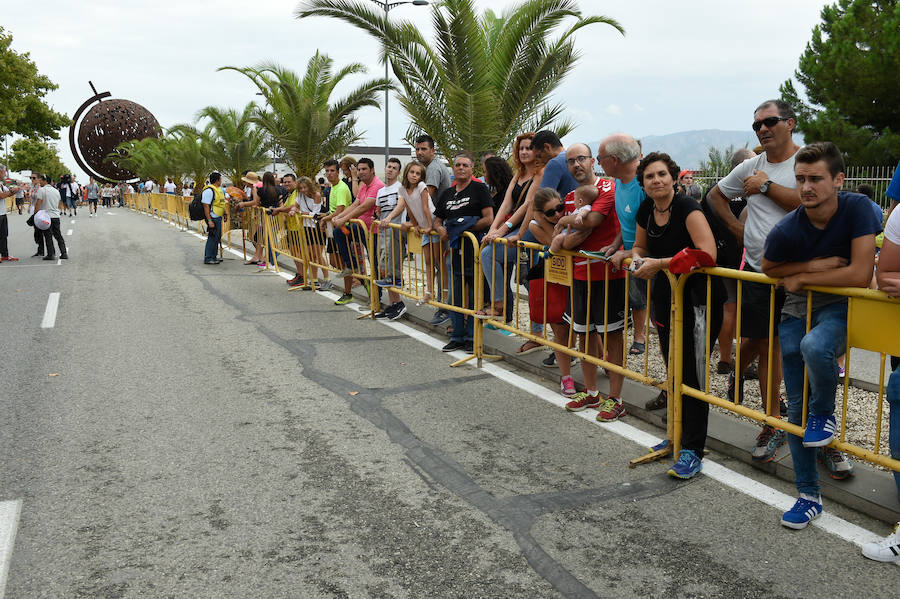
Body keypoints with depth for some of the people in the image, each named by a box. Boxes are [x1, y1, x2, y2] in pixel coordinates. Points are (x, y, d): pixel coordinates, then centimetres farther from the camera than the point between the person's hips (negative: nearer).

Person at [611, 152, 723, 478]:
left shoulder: (687, 208, -18)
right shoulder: (645, 211, 5)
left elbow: (707, 254, -29)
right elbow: (641, 248, 22)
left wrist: (660, 263, -26)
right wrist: (628, 255, -2)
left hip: (697, 296, -7)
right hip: (665, 294, 7)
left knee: (691, 374, -7)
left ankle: (693, 451, 1)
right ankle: (677, 435, 29)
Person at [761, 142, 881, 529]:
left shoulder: (856, 208, -19)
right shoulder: (786, 230, -16)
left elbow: (860, 275, -24)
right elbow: (768, 269, 4)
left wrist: (800, 278, -16)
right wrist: (814, 265, -12)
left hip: (841, 308, -3)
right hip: (797, 313, 3)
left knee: (814, 346, -38)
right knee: (796, 408, 4)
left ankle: (824, 413, -5)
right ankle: (808, 495, 19)